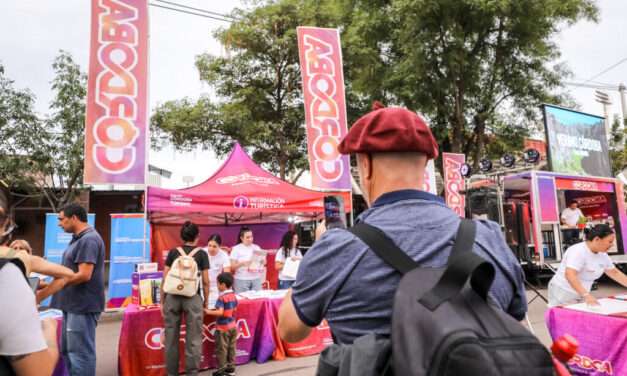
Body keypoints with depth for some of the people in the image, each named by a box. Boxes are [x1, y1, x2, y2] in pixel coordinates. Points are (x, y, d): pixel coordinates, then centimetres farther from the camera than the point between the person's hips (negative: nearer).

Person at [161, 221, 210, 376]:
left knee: (171, 338, 12)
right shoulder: (202, 254, 3)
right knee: (193, 339, 6)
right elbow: (205, 281, 3)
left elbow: (165, 279, 6)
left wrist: (162, 301, 14)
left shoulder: (173, 252, 8)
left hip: (172, 297, 3)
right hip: (193, 298, -2)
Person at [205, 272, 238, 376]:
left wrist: (209, 312, -18)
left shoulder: (222, 297, -20)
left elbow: (220, 312, -27)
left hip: (223, 328, -7)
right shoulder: (233, 296, 3)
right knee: (231, 347, 15)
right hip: (233, 326, 7)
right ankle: (230, 367, 24)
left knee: (221, 349, 5)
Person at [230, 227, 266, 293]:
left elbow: (264, 263, 12)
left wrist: (263, 261, -9)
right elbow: (232, 267, -4)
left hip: (256, 279, 3)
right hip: (241, 280, -3)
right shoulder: (236, 249, -1)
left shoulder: (256, 247, 9)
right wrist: (242, 263, -20)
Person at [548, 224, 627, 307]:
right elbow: (570, 275, -32)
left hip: (581, 295, 8)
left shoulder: (603, 255, 7)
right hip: (564, 294, -8)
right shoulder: (578, 251, -20)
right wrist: (586, 295, -41)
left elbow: (615, 273, 22)